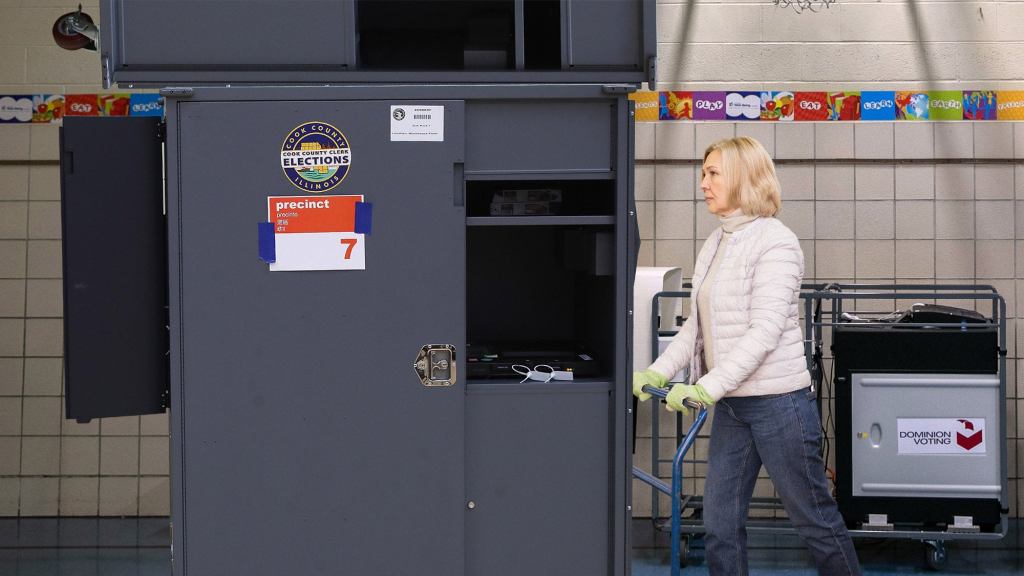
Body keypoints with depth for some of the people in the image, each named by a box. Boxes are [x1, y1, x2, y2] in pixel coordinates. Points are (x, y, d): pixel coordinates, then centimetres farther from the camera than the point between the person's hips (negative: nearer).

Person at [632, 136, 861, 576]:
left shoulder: (774, 243, -14)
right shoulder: (715, 244, 12)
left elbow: (765, 331, -21)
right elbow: (696, 326, 14)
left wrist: (708, 387, -27)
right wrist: (659, 372, 1)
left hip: (778, 402, -8)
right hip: (731, 406, 8)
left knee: (815, 520, 4)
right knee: (720, 527, 8)